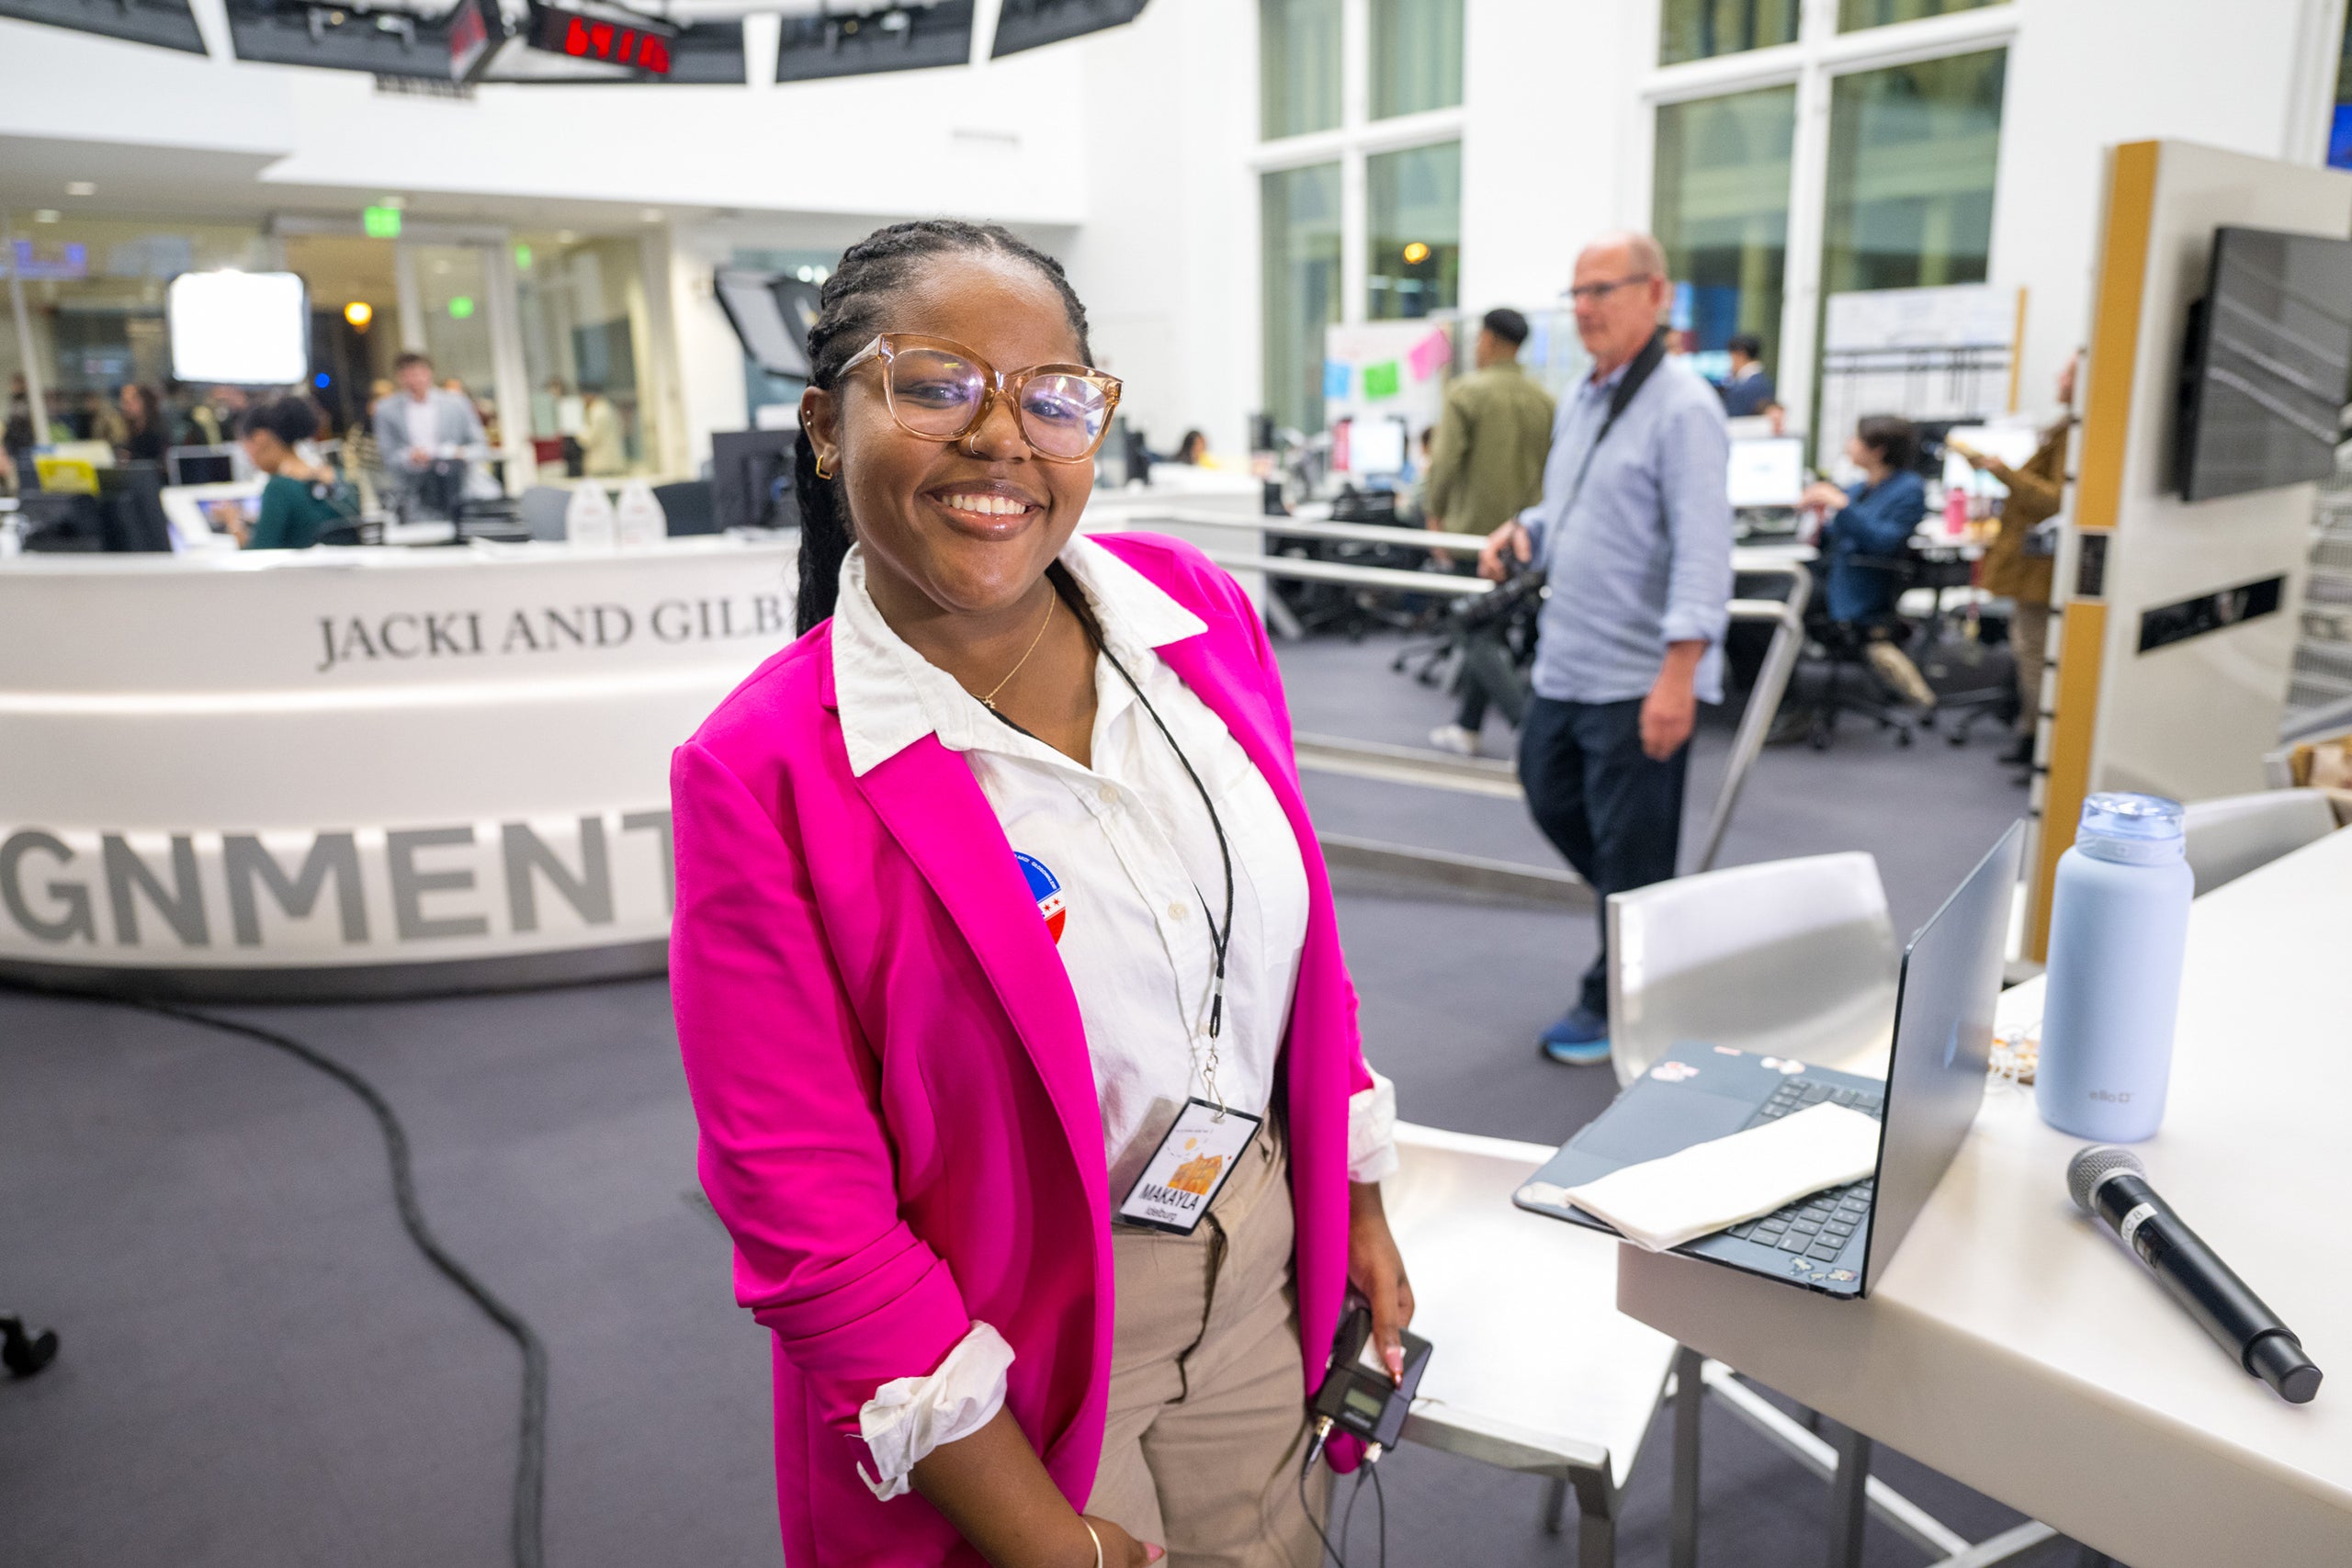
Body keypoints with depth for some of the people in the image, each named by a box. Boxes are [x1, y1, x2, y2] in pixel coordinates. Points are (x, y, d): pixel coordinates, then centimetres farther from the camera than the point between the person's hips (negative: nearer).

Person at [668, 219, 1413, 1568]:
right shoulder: (764, 773, -20)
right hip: (1011, 1352, -4)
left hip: (1265, 1279, 5)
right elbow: (811, 1216, -17)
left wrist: (1356, 1203, 8)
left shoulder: (1198, 610, -6)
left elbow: (1299, 940, 5)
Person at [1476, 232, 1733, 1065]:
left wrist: (1677, 676, -28)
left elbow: (1703, 550, -21)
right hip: (1566, 663, 9)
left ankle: (1614, 1008, 20)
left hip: (1639, 679, -9)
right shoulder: (1580, 401, 13)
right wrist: (1523, 531, 2)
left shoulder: (1681, 407, -15)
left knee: (1628, 851, 3)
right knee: (1552, 800, 20)